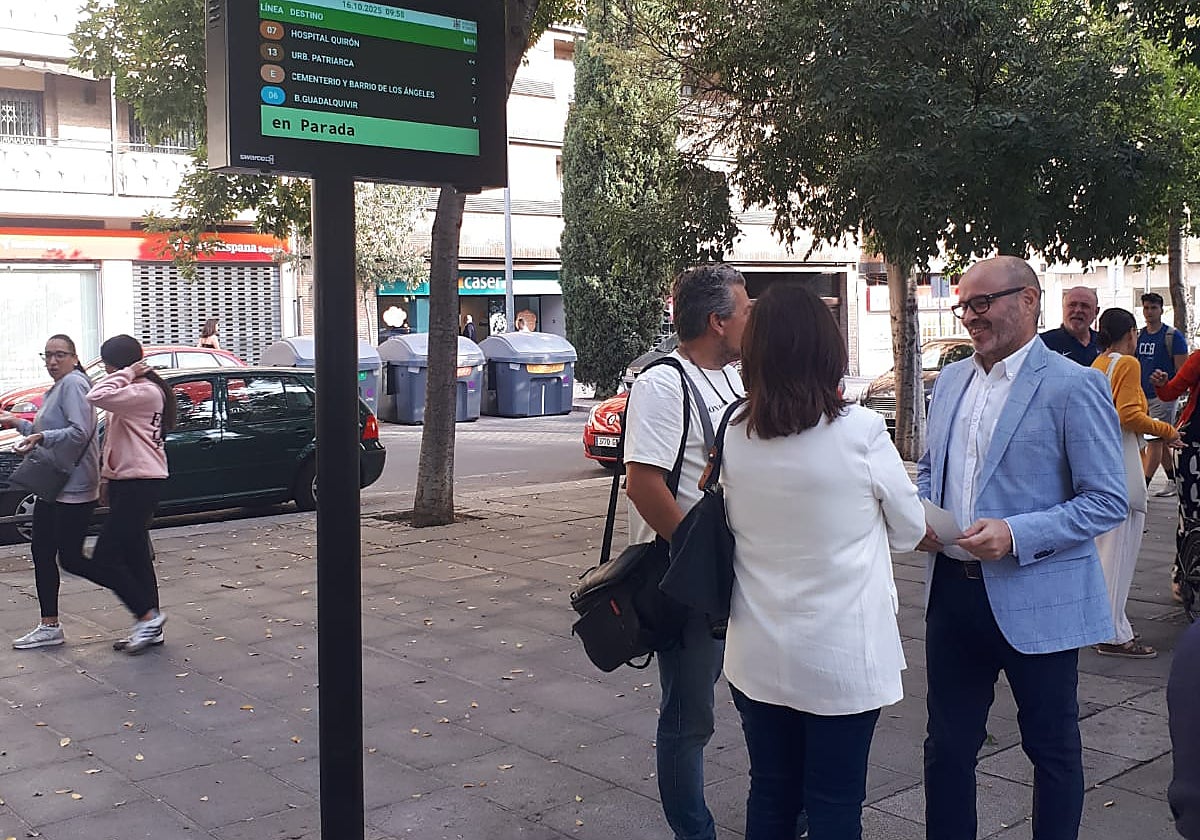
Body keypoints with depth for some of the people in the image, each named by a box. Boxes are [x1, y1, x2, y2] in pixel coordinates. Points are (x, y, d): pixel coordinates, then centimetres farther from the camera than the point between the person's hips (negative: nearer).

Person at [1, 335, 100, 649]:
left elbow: (80, 432, -25)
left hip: (74, 488, -10)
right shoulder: (56, 388, 18)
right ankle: (49, 627, 19)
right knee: (42, 553, 11)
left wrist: (41, 437, -24)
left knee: (70, 557, -5)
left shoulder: (74, 383, -13)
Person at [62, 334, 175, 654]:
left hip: (139, 484, -11)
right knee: (135, 556, 12)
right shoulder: (130, 393, 17)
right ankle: (149, 627, 19)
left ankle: (148, 616, 0)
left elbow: (98, 397, -30)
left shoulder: (147, 392, -17)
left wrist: (125, 374, -19)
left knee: (104, 559, -10)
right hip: (124, 482, 11)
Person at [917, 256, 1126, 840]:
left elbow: (1108, 502, -13)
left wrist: (1015, 535, -24)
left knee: (1052, 748, 12)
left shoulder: (1075, 387, -11)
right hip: (952, 589, 6)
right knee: (947, 743, 15)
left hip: (1035, 599, -6)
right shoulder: (951, 381, 9)